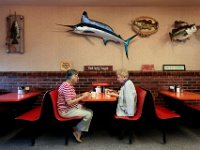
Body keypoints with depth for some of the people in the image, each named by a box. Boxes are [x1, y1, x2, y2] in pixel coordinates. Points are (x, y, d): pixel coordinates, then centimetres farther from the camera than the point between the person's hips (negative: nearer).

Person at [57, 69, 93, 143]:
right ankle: (77, 132, 3)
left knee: (90, 111, 5)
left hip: (72, 107, 10)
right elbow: (69, 102, -30)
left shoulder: (70, 85, 9)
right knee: (88, 114, -16)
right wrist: (82, 97, -23)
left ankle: (76, 128, 13)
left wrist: (82, 95, 0)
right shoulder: (66, 87, -24)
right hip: (66, 111, -10)